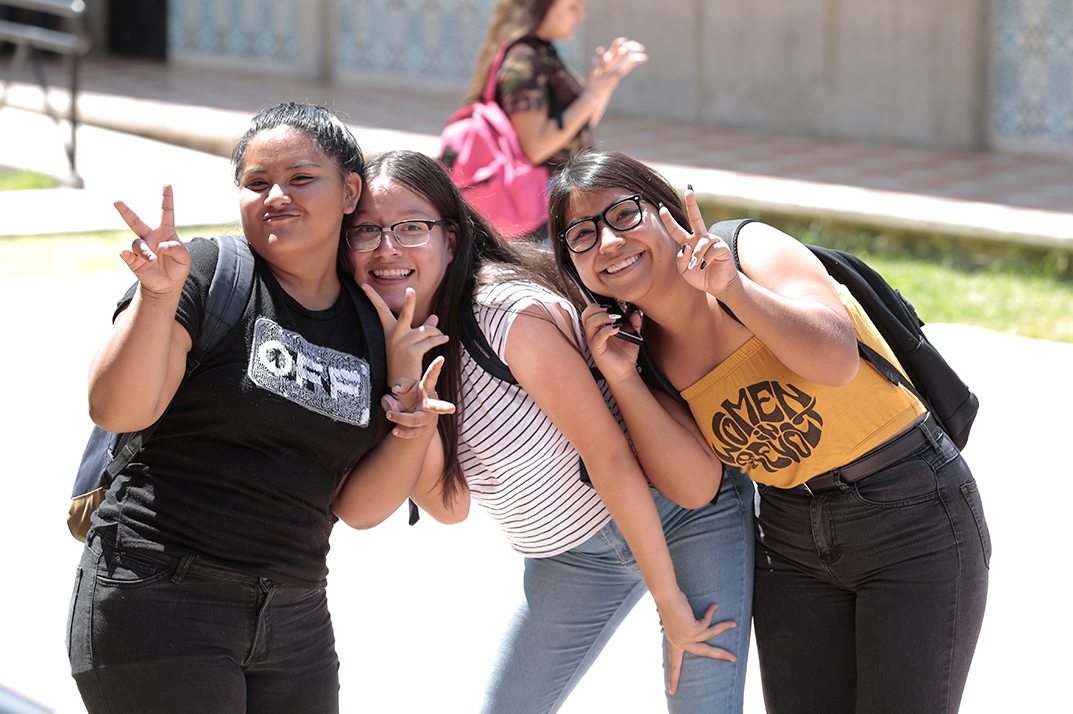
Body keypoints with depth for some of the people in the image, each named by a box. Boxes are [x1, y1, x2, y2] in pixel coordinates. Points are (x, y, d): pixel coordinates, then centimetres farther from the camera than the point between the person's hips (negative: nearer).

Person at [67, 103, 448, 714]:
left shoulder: (375, 327, 9)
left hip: (296, 618, 5)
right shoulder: (210, 273, -4)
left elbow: (360, 508, 9)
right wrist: (160, 293, -27)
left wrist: (415, 428, -8)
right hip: (158, 598, -5)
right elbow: (118, 411, -15)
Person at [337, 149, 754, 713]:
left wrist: (670, 599, -20)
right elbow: (449, 507, -12)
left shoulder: (510, 312, -28)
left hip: (679, 512, -7)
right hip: (568, 555, 7)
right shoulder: (384, 347, -7)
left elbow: (609, 454, -24)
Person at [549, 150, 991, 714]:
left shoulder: (753, 248, -14)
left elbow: (838, 361, -29)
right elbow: (692, 484, -7)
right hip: (792, 536, 6)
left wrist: (733, 286, -40)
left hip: (914, 518, -5)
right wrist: (622, 379, -16)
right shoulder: (643, 346, 2)